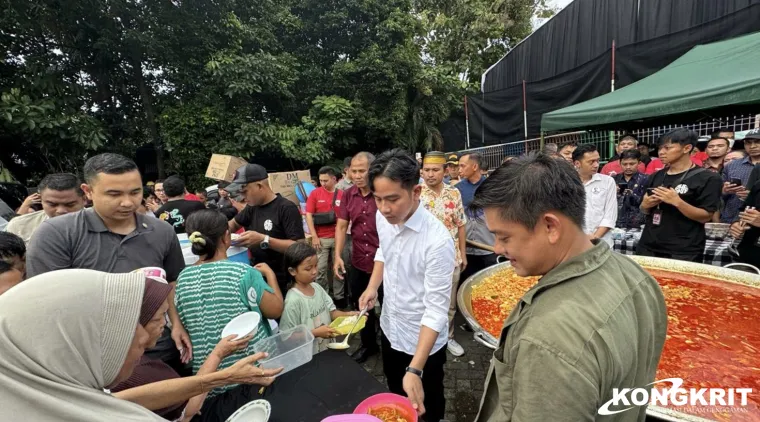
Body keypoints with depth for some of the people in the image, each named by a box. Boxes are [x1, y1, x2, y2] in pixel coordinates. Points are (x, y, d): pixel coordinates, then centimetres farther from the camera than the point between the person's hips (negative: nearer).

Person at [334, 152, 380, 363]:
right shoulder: (347, 195, 0)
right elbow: (341, 226, 3)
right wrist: (337, 255, -6)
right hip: (358, 263, 5)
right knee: (361, 307, 20)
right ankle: (368, 344, 43)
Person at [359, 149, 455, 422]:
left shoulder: (437, 240, -32)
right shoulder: (383, 218, -11)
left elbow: (436, 309, -29)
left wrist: (415, 370, -34)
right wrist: (373, 286, -4)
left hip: (423, 340, -6)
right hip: (390, 328, 6)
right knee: (395, 395, 29)